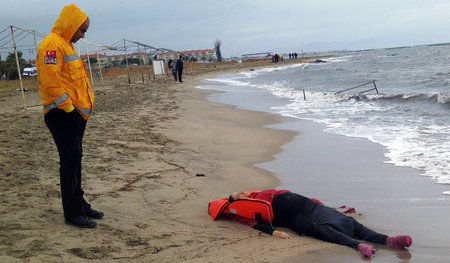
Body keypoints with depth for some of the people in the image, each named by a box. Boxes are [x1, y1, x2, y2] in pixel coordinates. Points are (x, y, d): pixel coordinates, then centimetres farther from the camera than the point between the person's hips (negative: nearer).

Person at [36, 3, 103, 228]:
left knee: (75, 160, 16)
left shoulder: (66, 45, 20)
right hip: (62, 115, -10)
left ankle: (79, 204, 26)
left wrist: (84, 106, 17)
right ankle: (72, 213, 1)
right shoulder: (52, 44, -13)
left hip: (75, 114, 10)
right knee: (70, 162, -6)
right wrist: (67, 107, -16)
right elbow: (50, 80, -22)